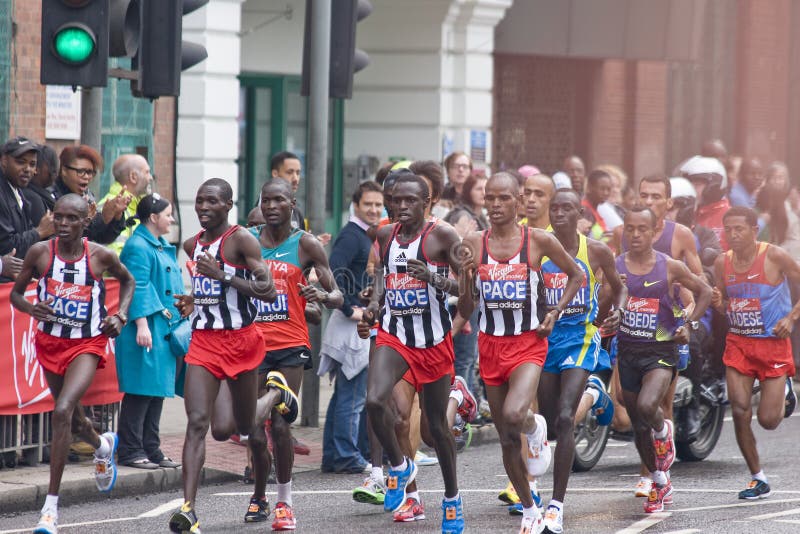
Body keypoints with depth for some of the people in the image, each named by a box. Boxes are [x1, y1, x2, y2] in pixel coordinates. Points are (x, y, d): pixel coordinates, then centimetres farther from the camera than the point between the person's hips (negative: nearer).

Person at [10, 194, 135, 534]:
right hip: (50, 341, 4)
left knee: (62, 411, -23)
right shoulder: (40, 253, -9)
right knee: (71, 416, 21)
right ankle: (103, 446, 60)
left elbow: (128, 281, 12)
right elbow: (16, 293, 2)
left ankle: (51, 506, -20)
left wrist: (120, 316, -2)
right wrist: (32, 309, -19)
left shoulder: (100, 256, -10)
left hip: (87, 344, -4)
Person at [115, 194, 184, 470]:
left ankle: (151, 449, 13)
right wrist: (142, 324, -22)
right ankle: (130, 450, -5)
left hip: (164, 328, 9)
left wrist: (179, 321, 23)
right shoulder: (138, 247, -10)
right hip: (147, 328, -9)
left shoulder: (162, 246, 19)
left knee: (158, 390, 9)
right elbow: (138, 288, -17)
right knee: (141, 390, -8)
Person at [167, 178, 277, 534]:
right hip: (203, 341, 4)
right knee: (196, 422, -14)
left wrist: (222, 276, -24)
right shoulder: (192, 246, 11)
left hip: (240, 341, -4)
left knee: (247, 427, 11)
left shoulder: (242, 240, -10)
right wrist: (193, 301, 12)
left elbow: (268, 291, -19)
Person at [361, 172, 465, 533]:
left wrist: (433, 278, -29)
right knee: (374, 400, -23)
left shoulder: (442, 235, -10)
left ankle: (452, 497, 28)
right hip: (394, 335, 3)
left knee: (437, 424, 8)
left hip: (434, 341, -3)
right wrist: (374, 303, 6)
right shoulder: (385, 235, 5)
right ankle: (399, 466, 3)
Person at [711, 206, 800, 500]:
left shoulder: (775, 256, -11)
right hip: (738, 343, 4)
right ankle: (758, 478, 8)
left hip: (773, 343, -4)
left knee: (768, 420, -4)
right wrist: (718, 303, -9)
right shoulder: (722, 263, 3)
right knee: (740, 413, -6)